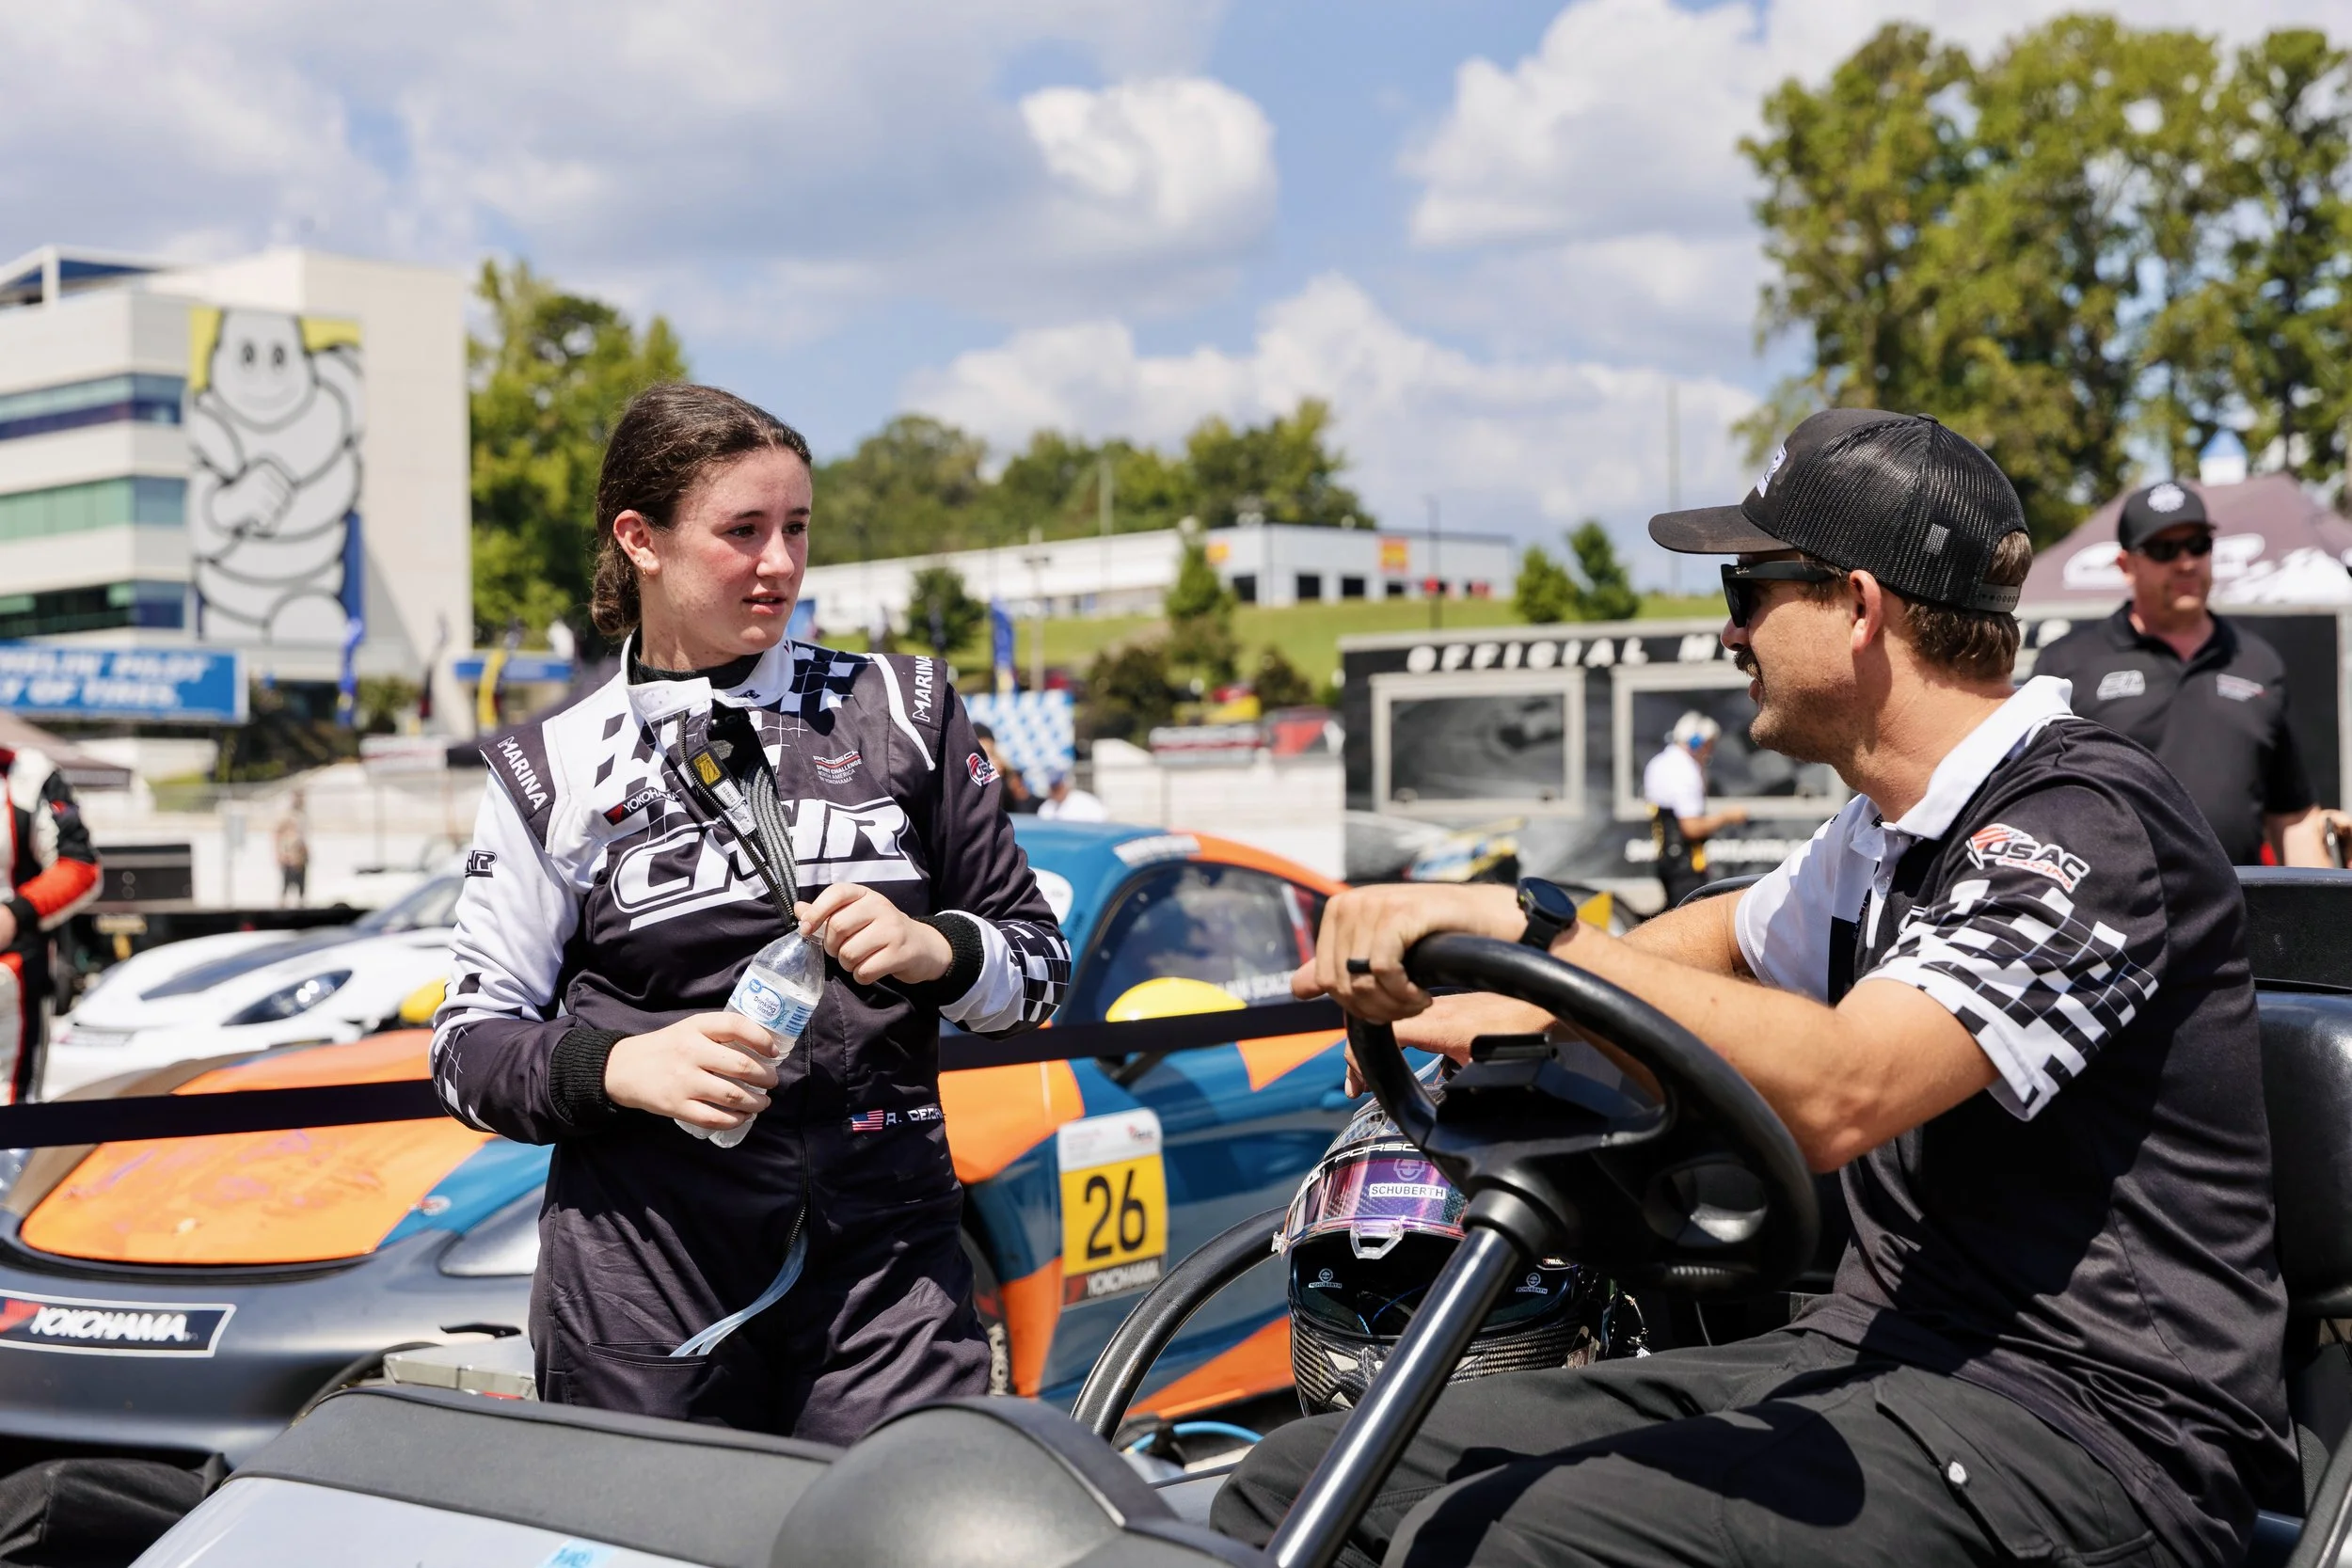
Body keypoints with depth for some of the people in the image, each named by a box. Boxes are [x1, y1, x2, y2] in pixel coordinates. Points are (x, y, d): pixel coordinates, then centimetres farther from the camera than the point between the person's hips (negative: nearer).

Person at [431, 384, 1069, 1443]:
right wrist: (618, 1067, -13)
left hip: (884, 1256, 1)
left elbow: (1041, 966, 14)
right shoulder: (557, 770, 8)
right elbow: (469, 1046, 6)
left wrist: (937, 951, -8)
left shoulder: (903, 709, 11)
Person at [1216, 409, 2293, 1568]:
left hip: (2078, 1415, -9)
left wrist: (1532, 930, -23)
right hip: (1868, 1353, 9)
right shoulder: (1884, 839, 16)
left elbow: (1835, 1094, -27)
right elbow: (1726, 942, 36)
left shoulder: (2090, 822, -14)